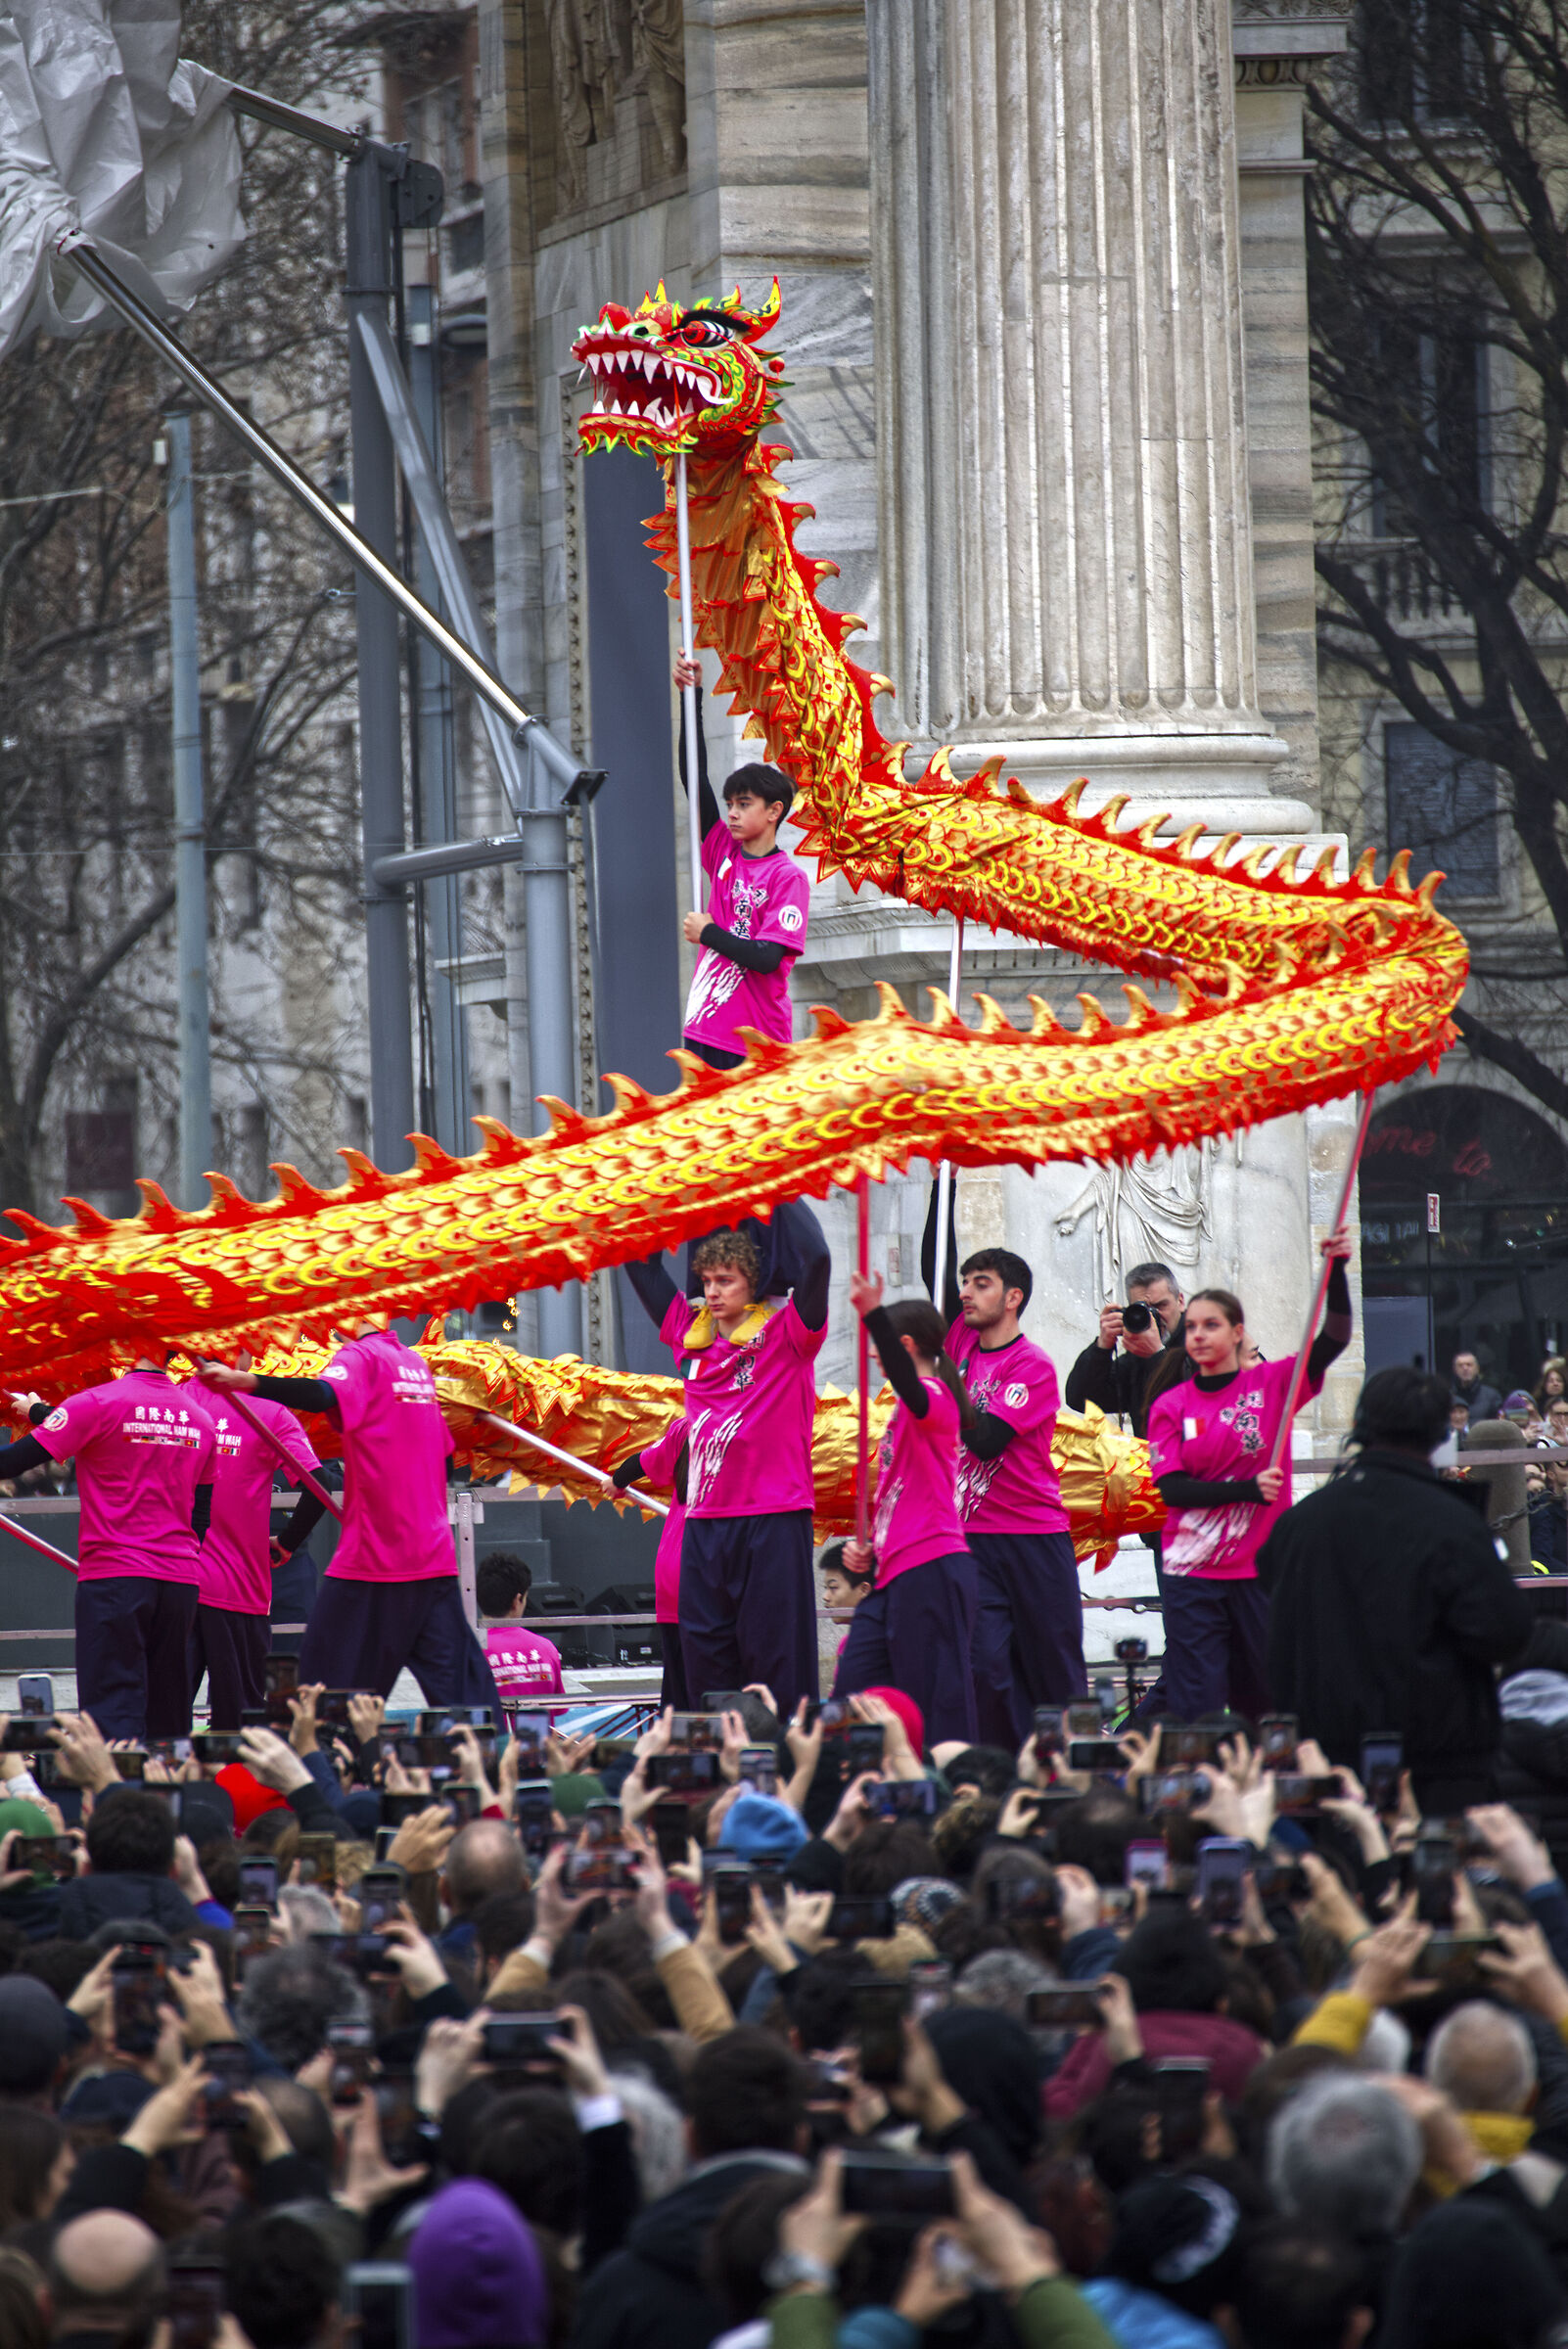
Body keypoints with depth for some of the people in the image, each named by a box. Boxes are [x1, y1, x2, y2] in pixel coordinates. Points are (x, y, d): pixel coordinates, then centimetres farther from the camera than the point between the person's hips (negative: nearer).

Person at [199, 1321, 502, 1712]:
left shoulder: (362, 1356, -6)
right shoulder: (414, 1362, 17)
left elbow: (322, 1396, -28)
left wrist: (243, 1381, -39)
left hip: (374, 1557, -7)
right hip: (434, 1554, 7)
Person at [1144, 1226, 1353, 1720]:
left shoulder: (1272, 1384, 2)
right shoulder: (1171, 1406, 4)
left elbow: (1334, 1340, -8)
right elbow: (1171, 1488, -6)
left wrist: (1336, 1270, -21)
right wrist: (1247, 1489, -18)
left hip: (1262, 1569, 0)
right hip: (1194, 1575, 0)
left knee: (1264, 1705, 7)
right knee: (1195, 1709, -5)